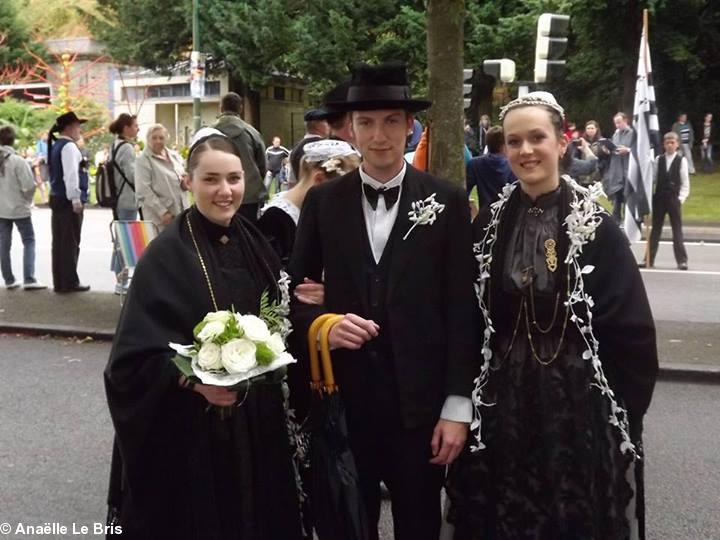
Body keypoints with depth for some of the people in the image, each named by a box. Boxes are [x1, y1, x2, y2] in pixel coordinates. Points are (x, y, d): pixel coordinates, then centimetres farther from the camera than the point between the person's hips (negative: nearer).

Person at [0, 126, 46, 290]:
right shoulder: (18, 161, -16)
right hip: (19, 208, -4)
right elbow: (29, 186, -17)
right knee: (29, 241, 5)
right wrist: (27, 200, 2)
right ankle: (29, 279, -3)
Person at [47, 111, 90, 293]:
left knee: (59, 242, 11)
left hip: (57, 198, 10)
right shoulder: (69, 146, -13)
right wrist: (76, 199, -23)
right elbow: (70, 174, -21)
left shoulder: (56, 146, 17)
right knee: (70, 243, -4)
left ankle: (59, 282, 16)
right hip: (69, 201, -10)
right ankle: (70, 282, 0)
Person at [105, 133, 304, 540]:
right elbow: (139, 352, -16)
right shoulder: (166, 255, -14)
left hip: (258, 417, 6)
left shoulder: (255, 244, 4)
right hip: (191, 424, -5)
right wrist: (194, 380, -29)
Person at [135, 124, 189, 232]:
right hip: (159, 217, -6)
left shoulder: (174, 156, 15)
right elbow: (144, 191, -13)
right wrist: (162, 212, -20)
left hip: (181, 213, 6)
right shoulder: (143, 160, -4)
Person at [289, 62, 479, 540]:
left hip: (421, 401, -1)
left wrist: (457, 405, -6)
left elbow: (463, 309, -4)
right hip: (344, 397, 2)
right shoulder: (323, 201, 2)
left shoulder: (448, 201, -3)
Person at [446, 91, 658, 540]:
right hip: (501, 401, 3)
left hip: (579, 402, -3)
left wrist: (624, 411, -8)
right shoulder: (489, 225, 1)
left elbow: (633, 332, -7)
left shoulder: (596, 226, -9)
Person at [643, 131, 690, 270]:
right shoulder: (658, 160, 5)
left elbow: (685, 182, -2)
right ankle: (649, 259, 12)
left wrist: (681, 198, -9)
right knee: (655, 229, 7)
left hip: (674, 199, -2)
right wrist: (650, 195, -3)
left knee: (677, 230, 1)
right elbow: (653, 179, 5)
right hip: (659, 198, 2)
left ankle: (682, 260, 5)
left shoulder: (682, 160, -2)